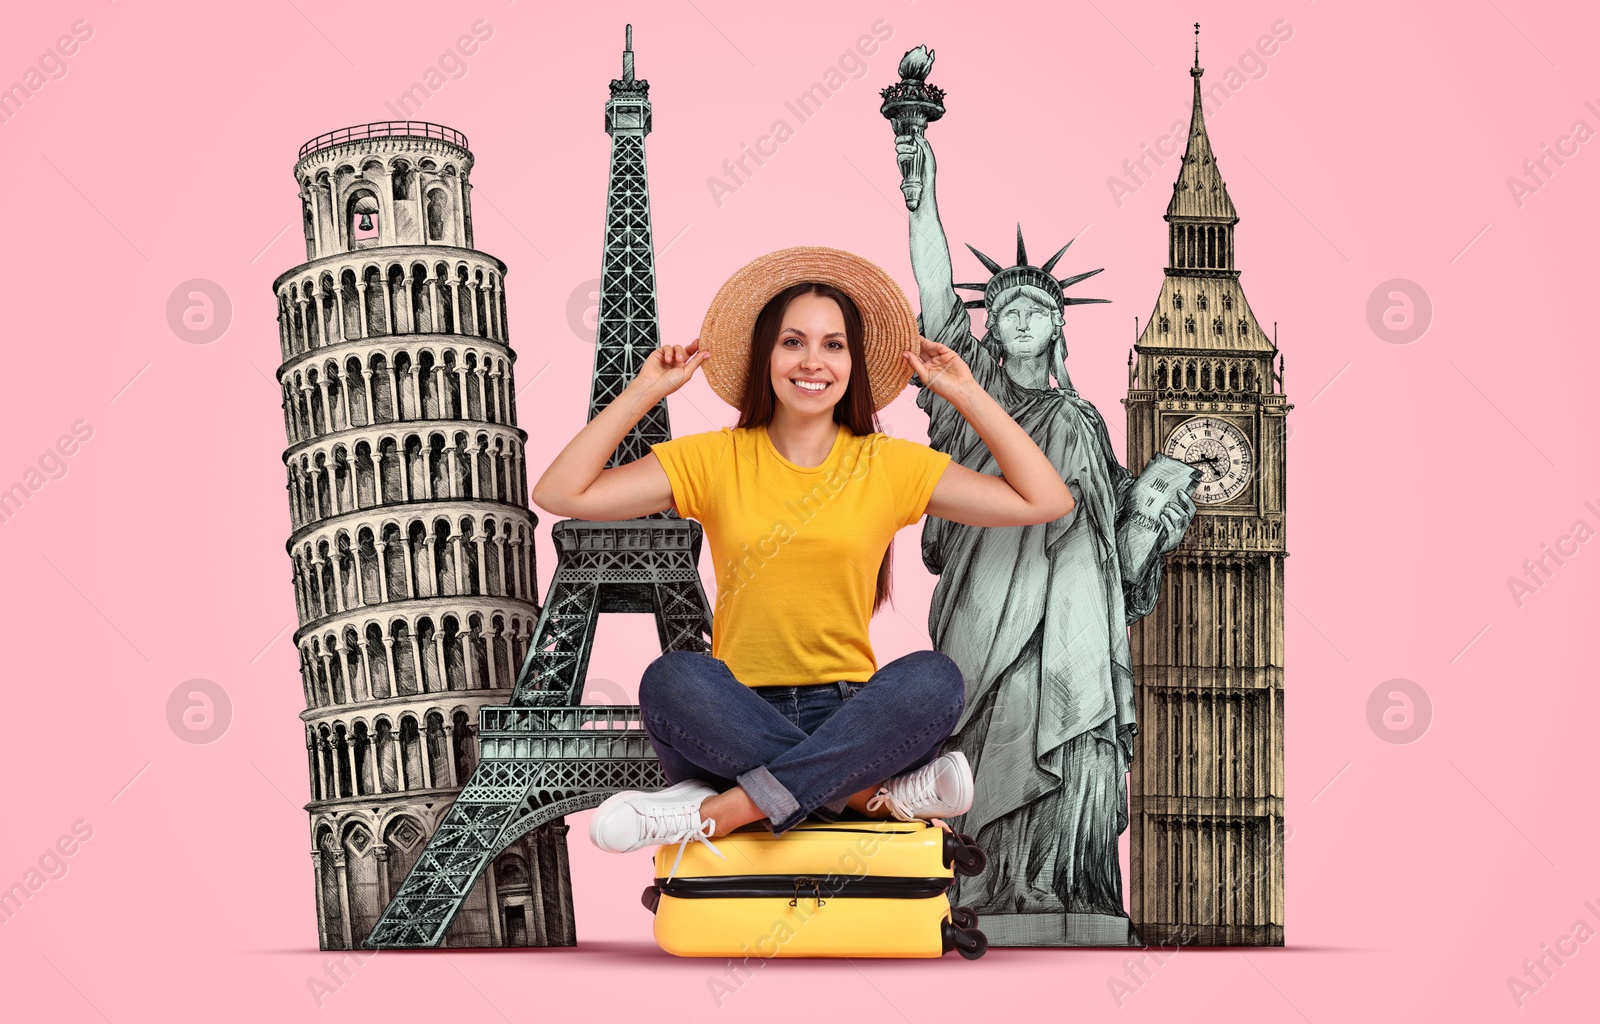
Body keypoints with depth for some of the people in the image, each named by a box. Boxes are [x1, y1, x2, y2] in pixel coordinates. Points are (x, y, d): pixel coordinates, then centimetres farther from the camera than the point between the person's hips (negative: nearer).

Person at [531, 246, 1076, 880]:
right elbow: (559, 494, -1)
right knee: (672, 678, -34)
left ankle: (717, 811, -34)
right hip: (735, 721, 0)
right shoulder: (717, 459, 6)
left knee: (935, 679, -31)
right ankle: (879, 794, -29)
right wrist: (645, 392, -1)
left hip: (849, 718, 1)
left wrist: (967, 395, 5)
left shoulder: (890, 465, 8)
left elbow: (1047, 501, 4)